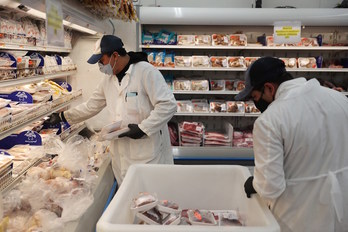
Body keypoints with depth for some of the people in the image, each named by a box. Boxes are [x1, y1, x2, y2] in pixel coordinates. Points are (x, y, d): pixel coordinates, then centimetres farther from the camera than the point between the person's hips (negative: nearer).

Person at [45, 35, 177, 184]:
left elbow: (168, 105, -17)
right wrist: (62, 117, 21)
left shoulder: (146, 72, -12)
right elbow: (91, 106, 21)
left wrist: (143, 127, -19)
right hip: (122, 154, 6)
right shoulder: (109, 80, 11)